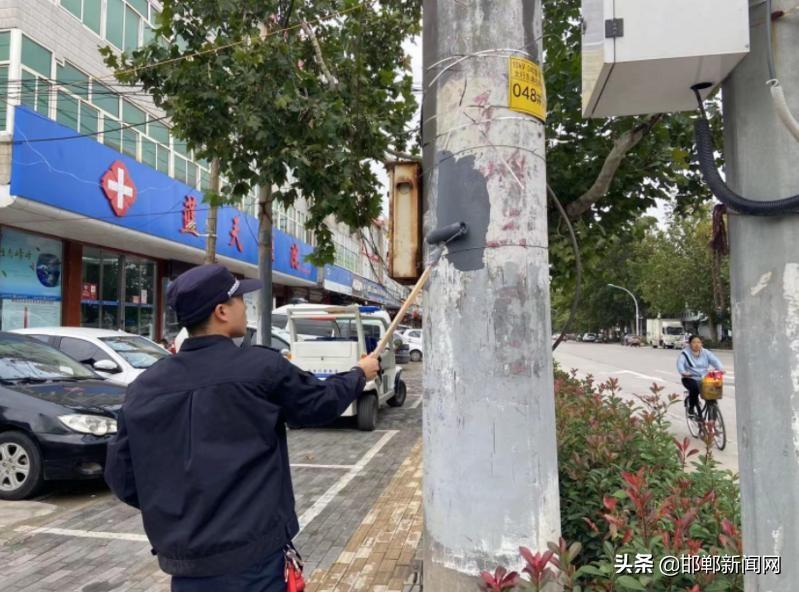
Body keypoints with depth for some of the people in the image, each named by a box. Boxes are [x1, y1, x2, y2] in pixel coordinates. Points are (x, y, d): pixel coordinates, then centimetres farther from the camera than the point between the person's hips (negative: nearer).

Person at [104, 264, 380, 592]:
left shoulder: (144, 387, -2)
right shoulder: (261, 367, -14)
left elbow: (121, 478, 3)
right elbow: (320, 402, 1)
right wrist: (359, 374, 20)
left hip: (183, 561, 4)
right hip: (251, 558, -4)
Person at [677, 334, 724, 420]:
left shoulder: (705, 353, 8)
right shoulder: (685, 353, -2)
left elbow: (714, 360, -5)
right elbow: (680, 363, -17)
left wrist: (721, 368, -26)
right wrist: (683, 372, -38)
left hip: (704, 379, 3)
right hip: (690, 379, -3)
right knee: (695, 388, -34)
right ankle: (691, 409, -12)